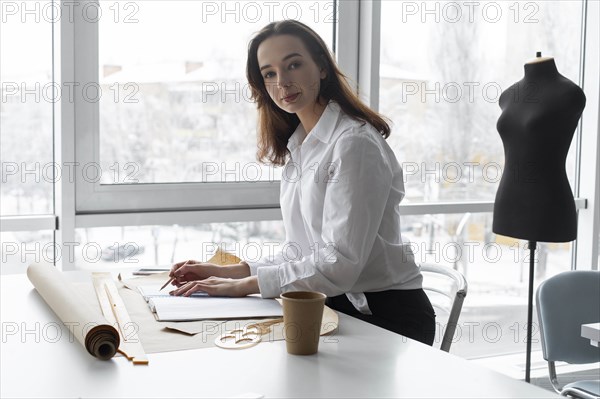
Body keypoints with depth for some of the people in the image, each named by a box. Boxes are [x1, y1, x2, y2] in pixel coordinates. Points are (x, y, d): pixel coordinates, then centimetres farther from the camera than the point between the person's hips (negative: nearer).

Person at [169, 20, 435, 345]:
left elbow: (340, 263, -22)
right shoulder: (297, 147, 12)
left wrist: (243, 285, -17)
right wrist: (227, 273, 1)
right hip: (334, 308, 7)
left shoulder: (354, 144, -16)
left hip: (386, 317, -7)